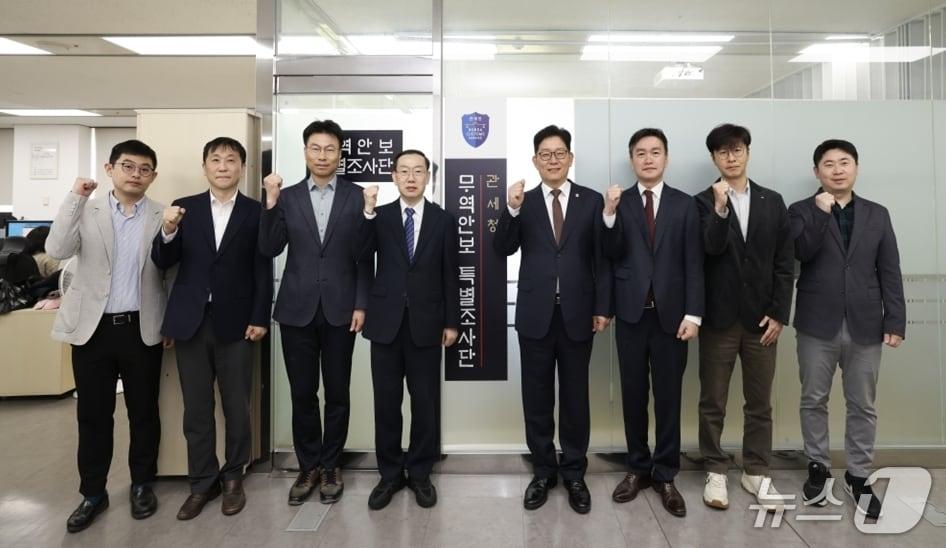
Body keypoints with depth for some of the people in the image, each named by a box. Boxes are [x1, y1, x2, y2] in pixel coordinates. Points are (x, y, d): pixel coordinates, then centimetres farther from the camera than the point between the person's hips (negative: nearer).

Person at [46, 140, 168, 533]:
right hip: (92, 327, 1)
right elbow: (57, 251, -13)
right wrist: (75, 198, -18)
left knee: (143, 412, 10)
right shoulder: (85, 211, 2)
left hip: (141, 329, 0)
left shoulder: (163, 216, 0)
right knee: (92, 415, 10)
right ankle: (93, 492, 26)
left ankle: (142, 485, 28)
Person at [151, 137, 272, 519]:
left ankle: (233, 477, 24)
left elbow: (263, 270, -2)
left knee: (236, 406, 8)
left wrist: (260, 318, -7)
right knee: (196, 409, 10)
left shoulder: (256, 212, 1)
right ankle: (202, 483, 23)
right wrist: (168, 231, -16)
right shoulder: (183, 208, 6)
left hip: (236, 323, -2)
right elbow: (163, 263, 3)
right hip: (192, 321, 2)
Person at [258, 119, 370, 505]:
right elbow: (270, 250, -2)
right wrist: (270, 203, -13)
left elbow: (364, 256, 0)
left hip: (340, 310, -1)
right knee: (302, 394, 9)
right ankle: (309, 467, 25)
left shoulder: (356, 196, 1)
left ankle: (331, 466, 24)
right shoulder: (287, 197, 7)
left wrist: (361, 305, -6)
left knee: (337, 393, 8)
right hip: (297, 310, 2)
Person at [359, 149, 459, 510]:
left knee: (425, 402, 6)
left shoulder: (443, 220, 5)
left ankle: (420, 473, 22)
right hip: (386, 322, 1)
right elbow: (361, 256, -11)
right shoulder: (380, 216, 6)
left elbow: (450, 275, 4)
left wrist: (451, 321, 1)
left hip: (426, 323, 0)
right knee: (386, 402, 7)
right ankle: (390, 474, 23)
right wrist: (368, 212, -21)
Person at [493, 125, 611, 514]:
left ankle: (574, 473, 25)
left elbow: (602, 258, 2)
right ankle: (543, 471, 25)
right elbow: (503, 249, -7)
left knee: (575, 397, 10)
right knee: (537, 397, 10)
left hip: (577, 314, 0)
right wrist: (512, 209, -20)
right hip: (535, 314, 1)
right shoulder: (523, 202, 5)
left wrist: (602, 307, -3)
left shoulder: (591, 201, 3)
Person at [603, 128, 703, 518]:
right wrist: (609, 214, -20)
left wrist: (693, 314, -8)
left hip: (670, 314, 0)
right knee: (633, 394, 9)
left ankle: (665, 475, 18)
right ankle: (638, 468, 24)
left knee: (668, 396, 6)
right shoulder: (619, 202, 5)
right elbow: (612, 255, -6)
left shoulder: (684, 204, 4)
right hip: (631, 313, 1)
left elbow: (693, 264, 0)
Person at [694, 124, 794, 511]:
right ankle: (715, 471, 19)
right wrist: (720, 208, -31)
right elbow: (713, 247, -17)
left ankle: (756, 472, 24)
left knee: (760, 402, 10)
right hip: (719, 316, -2)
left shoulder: (772, 201, 8)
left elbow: (784, 262, 6)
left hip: (761, 316, 3)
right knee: (713, 402, 6)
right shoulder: (704, 201, 0)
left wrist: (779, 313, -1)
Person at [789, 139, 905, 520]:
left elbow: (889, 272, 6)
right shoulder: (802, 211, 3)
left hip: (865, 325, 2)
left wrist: (895, 321, 0)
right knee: (814, 401, 8)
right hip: (818, 324, -2)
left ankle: (858, 477, 22)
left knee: (863, 405, 8)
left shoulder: (878, 215, 10)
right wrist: (821, 213, -20)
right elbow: (800, 253, -14)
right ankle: (818, 467, 25)